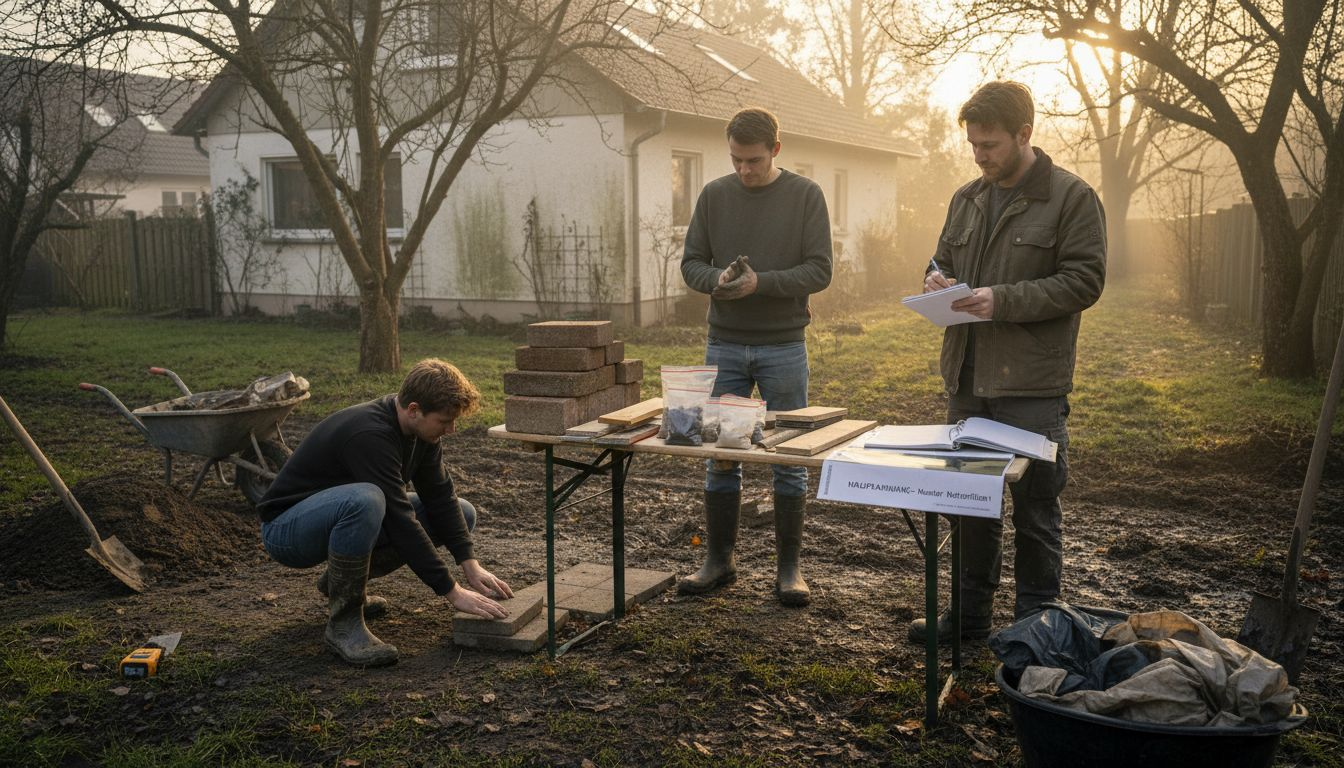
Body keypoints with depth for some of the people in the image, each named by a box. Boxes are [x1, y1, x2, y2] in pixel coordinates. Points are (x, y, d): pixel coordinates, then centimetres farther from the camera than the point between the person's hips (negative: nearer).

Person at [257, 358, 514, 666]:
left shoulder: (418, 428, -7)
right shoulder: (369, 434, -33)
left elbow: (440, 498, -1)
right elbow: (401, 521, -34)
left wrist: (471, 565, -10)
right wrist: (453, 592, -30)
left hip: (340, 513, 9)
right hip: (287, 528, -8)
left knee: (463, 514, 1)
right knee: (364, 499, -42)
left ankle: (342, 581, 9)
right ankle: (343, 622, -21)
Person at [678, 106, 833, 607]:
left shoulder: (805, 195, -2)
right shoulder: (714, 195, 5)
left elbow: (819, 270, -7)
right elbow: (691, 263, 6)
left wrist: (761, 282, -21)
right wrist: (717, 279, -16)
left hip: (784, 346, -2)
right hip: (724, 345, 2)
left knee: (789, 461, 4)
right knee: (721, 458, 7)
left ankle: (789, 567, 15)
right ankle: (719, 561, 20)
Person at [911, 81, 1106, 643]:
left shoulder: (1071, 197, -5)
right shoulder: (966, 200, 14)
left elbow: (1085, 281, -12)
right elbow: (944, 260, 25)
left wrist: (1004, 300, -20)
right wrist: (938, 281, 1)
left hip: (1033, 385, -6)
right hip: (968, 379, 6)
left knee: (1035, 507, 5)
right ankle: (970, 612, 28)